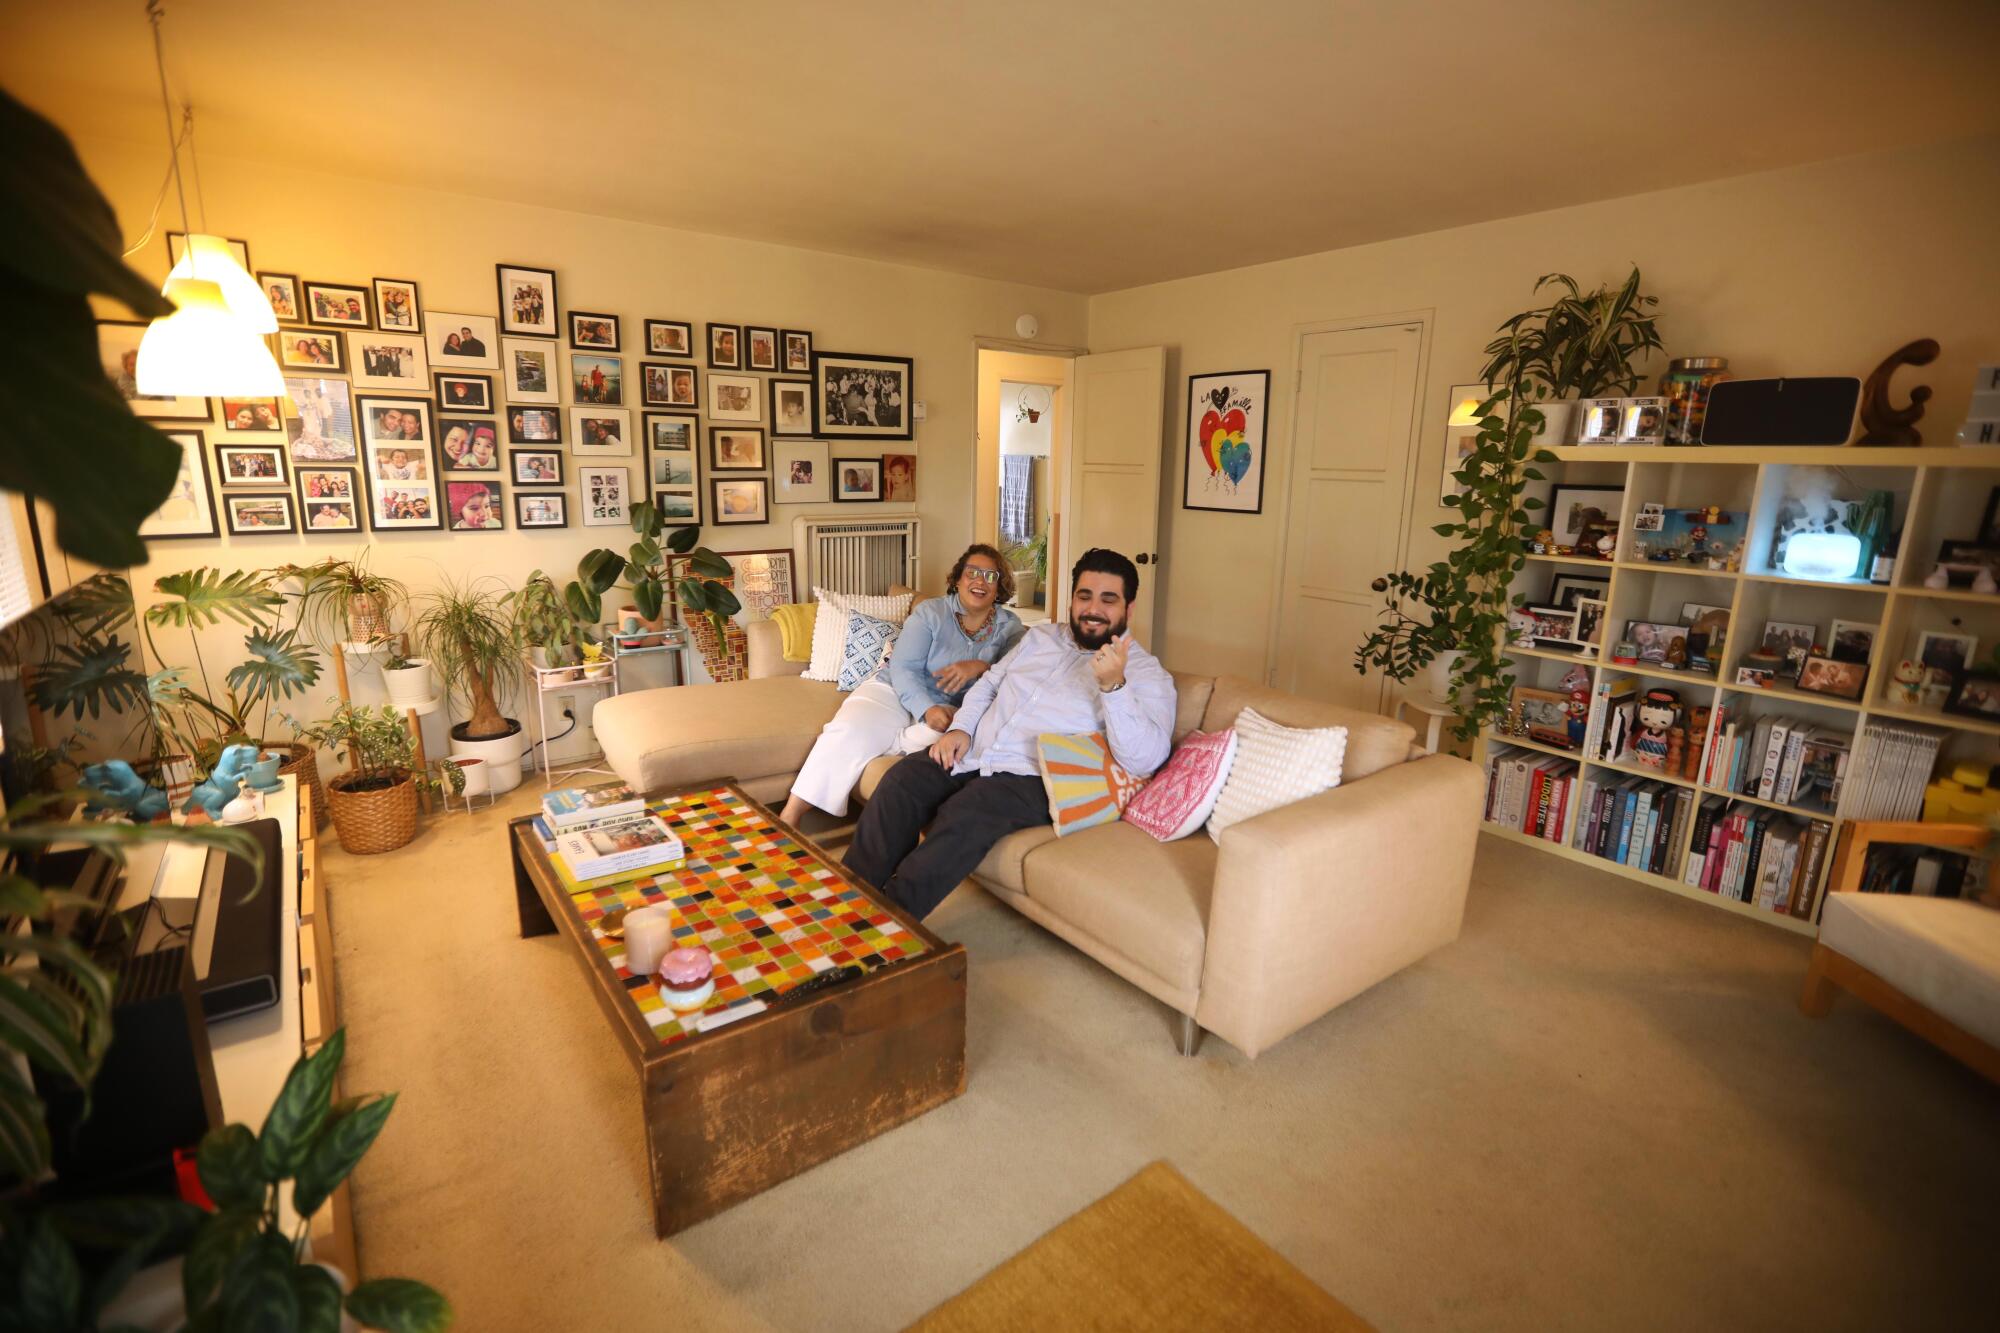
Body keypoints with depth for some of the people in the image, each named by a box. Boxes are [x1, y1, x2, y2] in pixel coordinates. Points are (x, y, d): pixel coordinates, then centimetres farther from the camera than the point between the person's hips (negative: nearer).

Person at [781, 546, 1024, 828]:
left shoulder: (1009, 626, 5)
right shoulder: (929, 612, 0)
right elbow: (903, 668, -10)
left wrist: (980, 667, -28)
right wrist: (928, 709, -27)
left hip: (949, 708, 1)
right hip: (896, 691, 0)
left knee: (942, 738, -37)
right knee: (848, 732, -27)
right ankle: (789, 817, -17)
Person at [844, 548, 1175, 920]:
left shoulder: (1147, 674, -2)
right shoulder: (1039, 637, 18)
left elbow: (1144, 760, -17)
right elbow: (988, 683, 25)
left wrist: (1113, 685, -30)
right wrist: (960, 727, 5)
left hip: (1031, 777, -5)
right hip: (970, 752, 6)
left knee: (964, 817, -32)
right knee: (901, 781, -19)